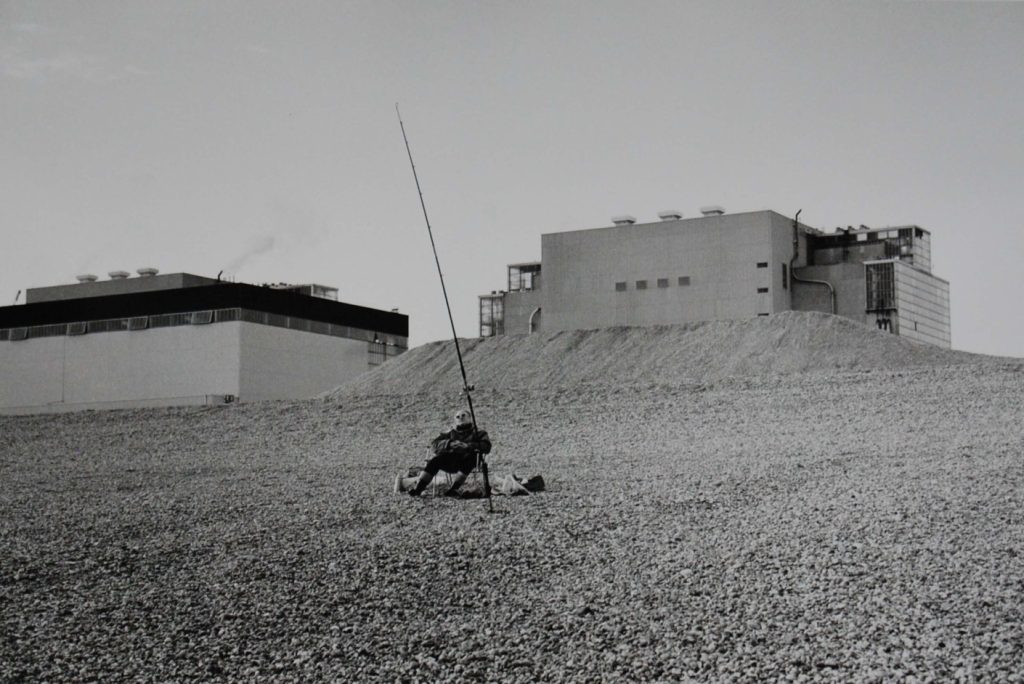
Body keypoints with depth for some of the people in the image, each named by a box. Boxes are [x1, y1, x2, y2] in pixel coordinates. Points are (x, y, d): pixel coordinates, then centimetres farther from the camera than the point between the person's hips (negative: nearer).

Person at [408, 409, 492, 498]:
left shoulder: (478, 433, 15)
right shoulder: (451, 433, 21)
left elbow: (486, 447, -5)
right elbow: (434, 444, 6)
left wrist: (467, 446, -19)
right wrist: (450, 444, -13)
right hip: (450, 462, 3)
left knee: (470, 457, -37)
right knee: (435, 460, -25)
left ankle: (454, 488, -43)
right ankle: (418, 488, -29)